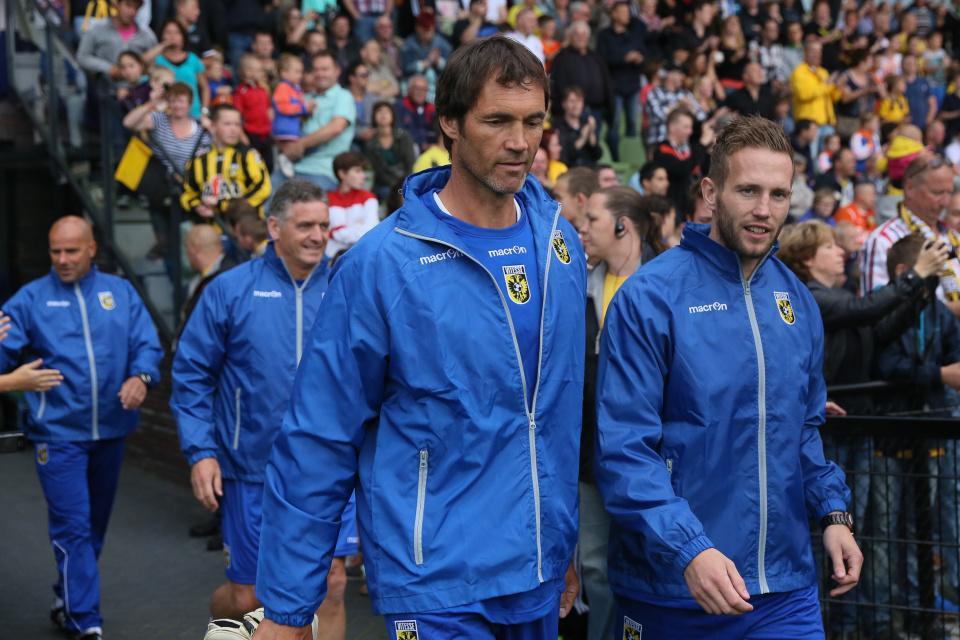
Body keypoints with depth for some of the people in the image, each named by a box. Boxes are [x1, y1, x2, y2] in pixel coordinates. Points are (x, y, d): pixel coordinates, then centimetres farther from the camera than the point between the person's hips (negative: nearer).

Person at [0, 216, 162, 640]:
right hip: (58, 432, -4)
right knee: (73, 528, -6)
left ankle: (68, 600, 37)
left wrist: (141, 376, -19)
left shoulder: (120, 292, 6)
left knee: (95, 523, 18)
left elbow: (147, 345, 0)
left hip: (111, 429, 4)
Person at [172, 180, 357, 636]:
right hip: (254, 472, -1)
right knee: (247, 596, 10)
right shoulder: (230, 290, -4)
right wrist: (200, 452, -8)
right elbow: (191, 375, -2)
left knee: (331, 585, 0)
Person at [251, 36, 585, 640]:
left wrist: (564, 544, 14)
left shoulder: (561, 243, 2)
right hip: (439, 587, -5)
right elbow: (319, 441, -11)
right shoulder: (384, 263, -14)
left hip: (539, 578, 5)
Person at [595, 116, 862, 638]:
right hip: (671, 589, -4)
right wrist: (688, 550, -27)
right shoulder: (649, 298, -13)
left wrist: (833, 512, 3)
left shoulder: (797, 300, 6)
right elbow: (625, 448, -18)